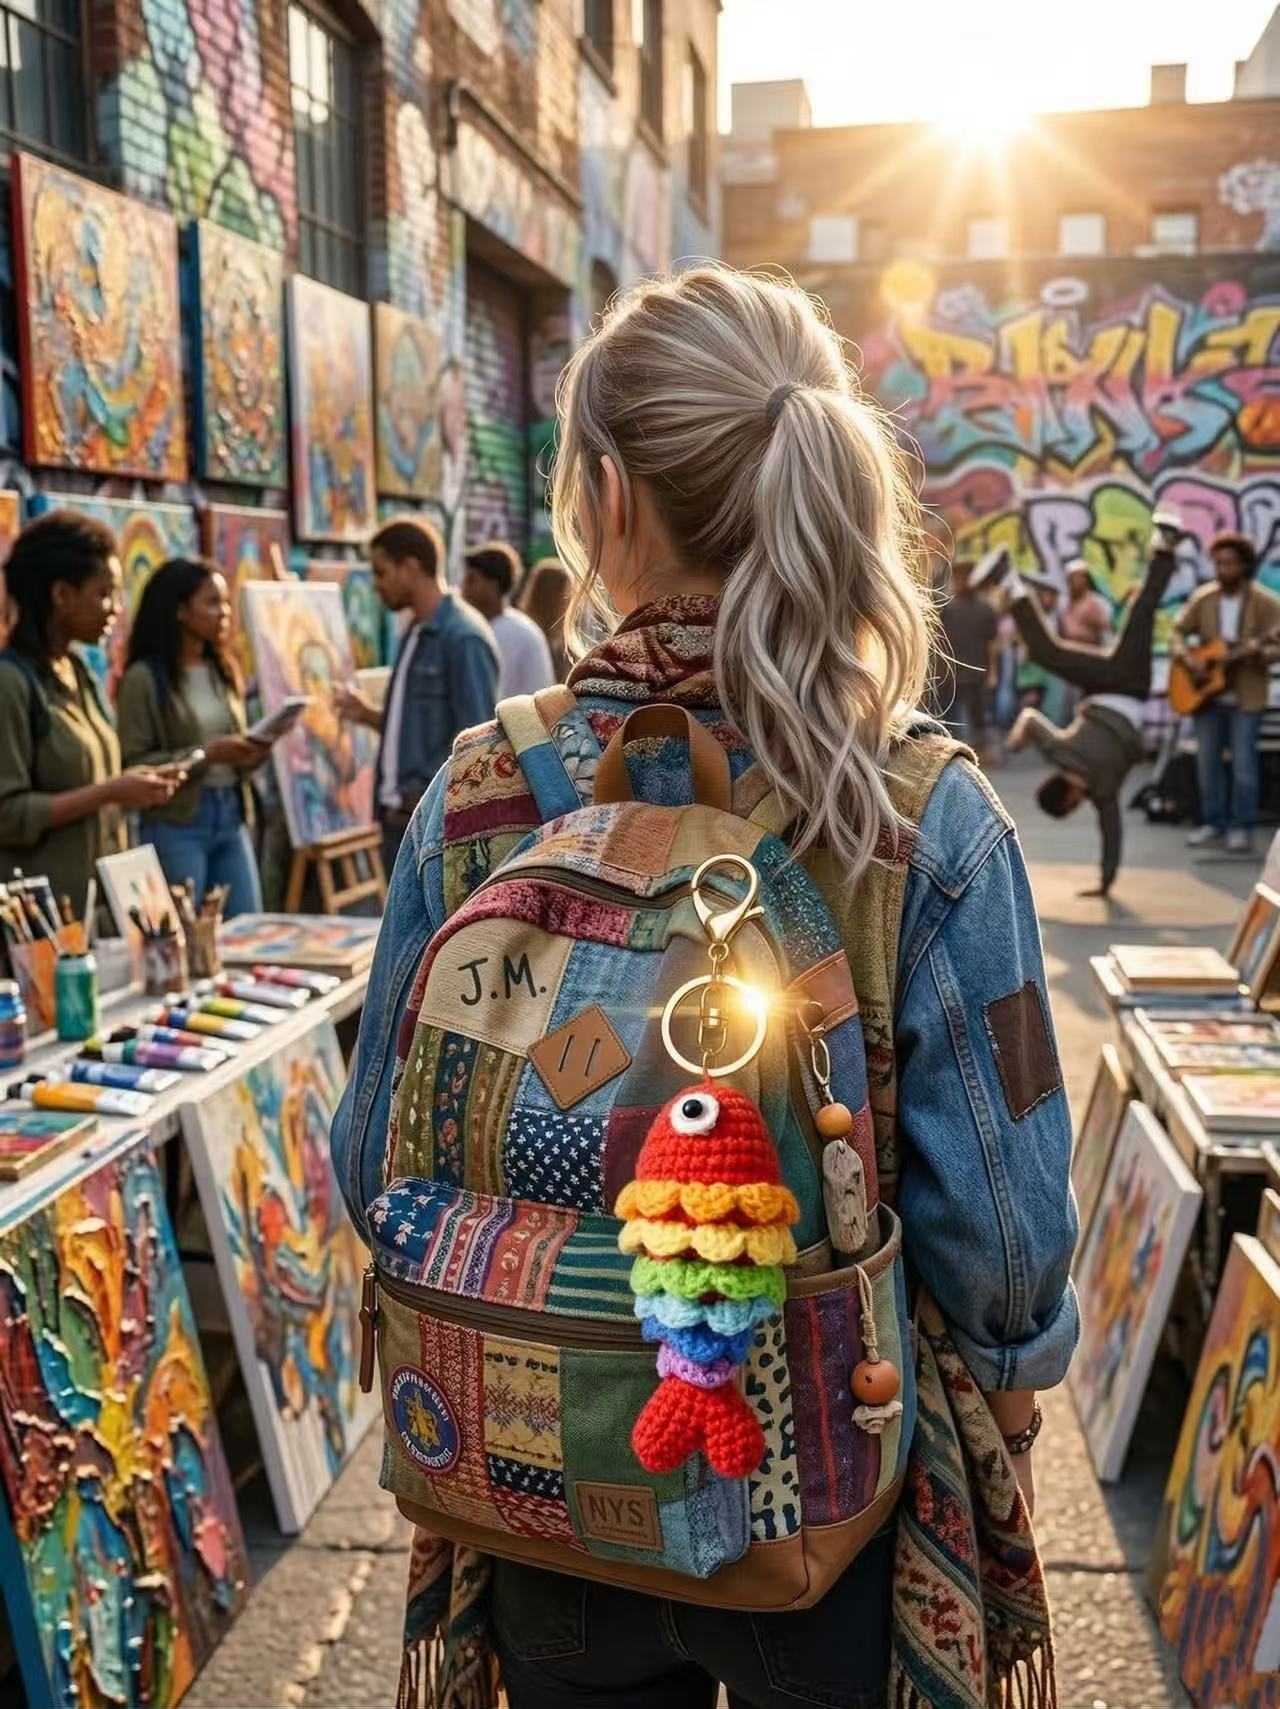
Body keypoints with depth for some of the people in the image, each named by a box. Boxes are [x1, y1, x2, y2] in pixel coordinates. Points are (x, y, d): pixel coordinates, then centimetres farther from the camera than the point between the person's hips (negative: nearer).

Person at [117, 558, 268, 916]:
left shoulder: (223, 670, 12)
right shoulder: (145, 677, -10)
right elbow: (132, 765, -15)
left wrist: (251, 755, -3)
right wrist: (206, 755, -20)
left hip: (231, 815, 6)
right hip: (176, 823, -6)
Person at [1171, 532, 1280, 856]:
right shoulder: (1202, 598, 2)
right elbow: (1179, 630, 8)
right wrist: (1184, 657, -9)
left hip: (1246, 695, -4)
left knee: (1243, 763, -2)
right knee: (1207, 760, 9)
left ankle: (1241, 826, 9)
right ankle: (1213, 822, 21)